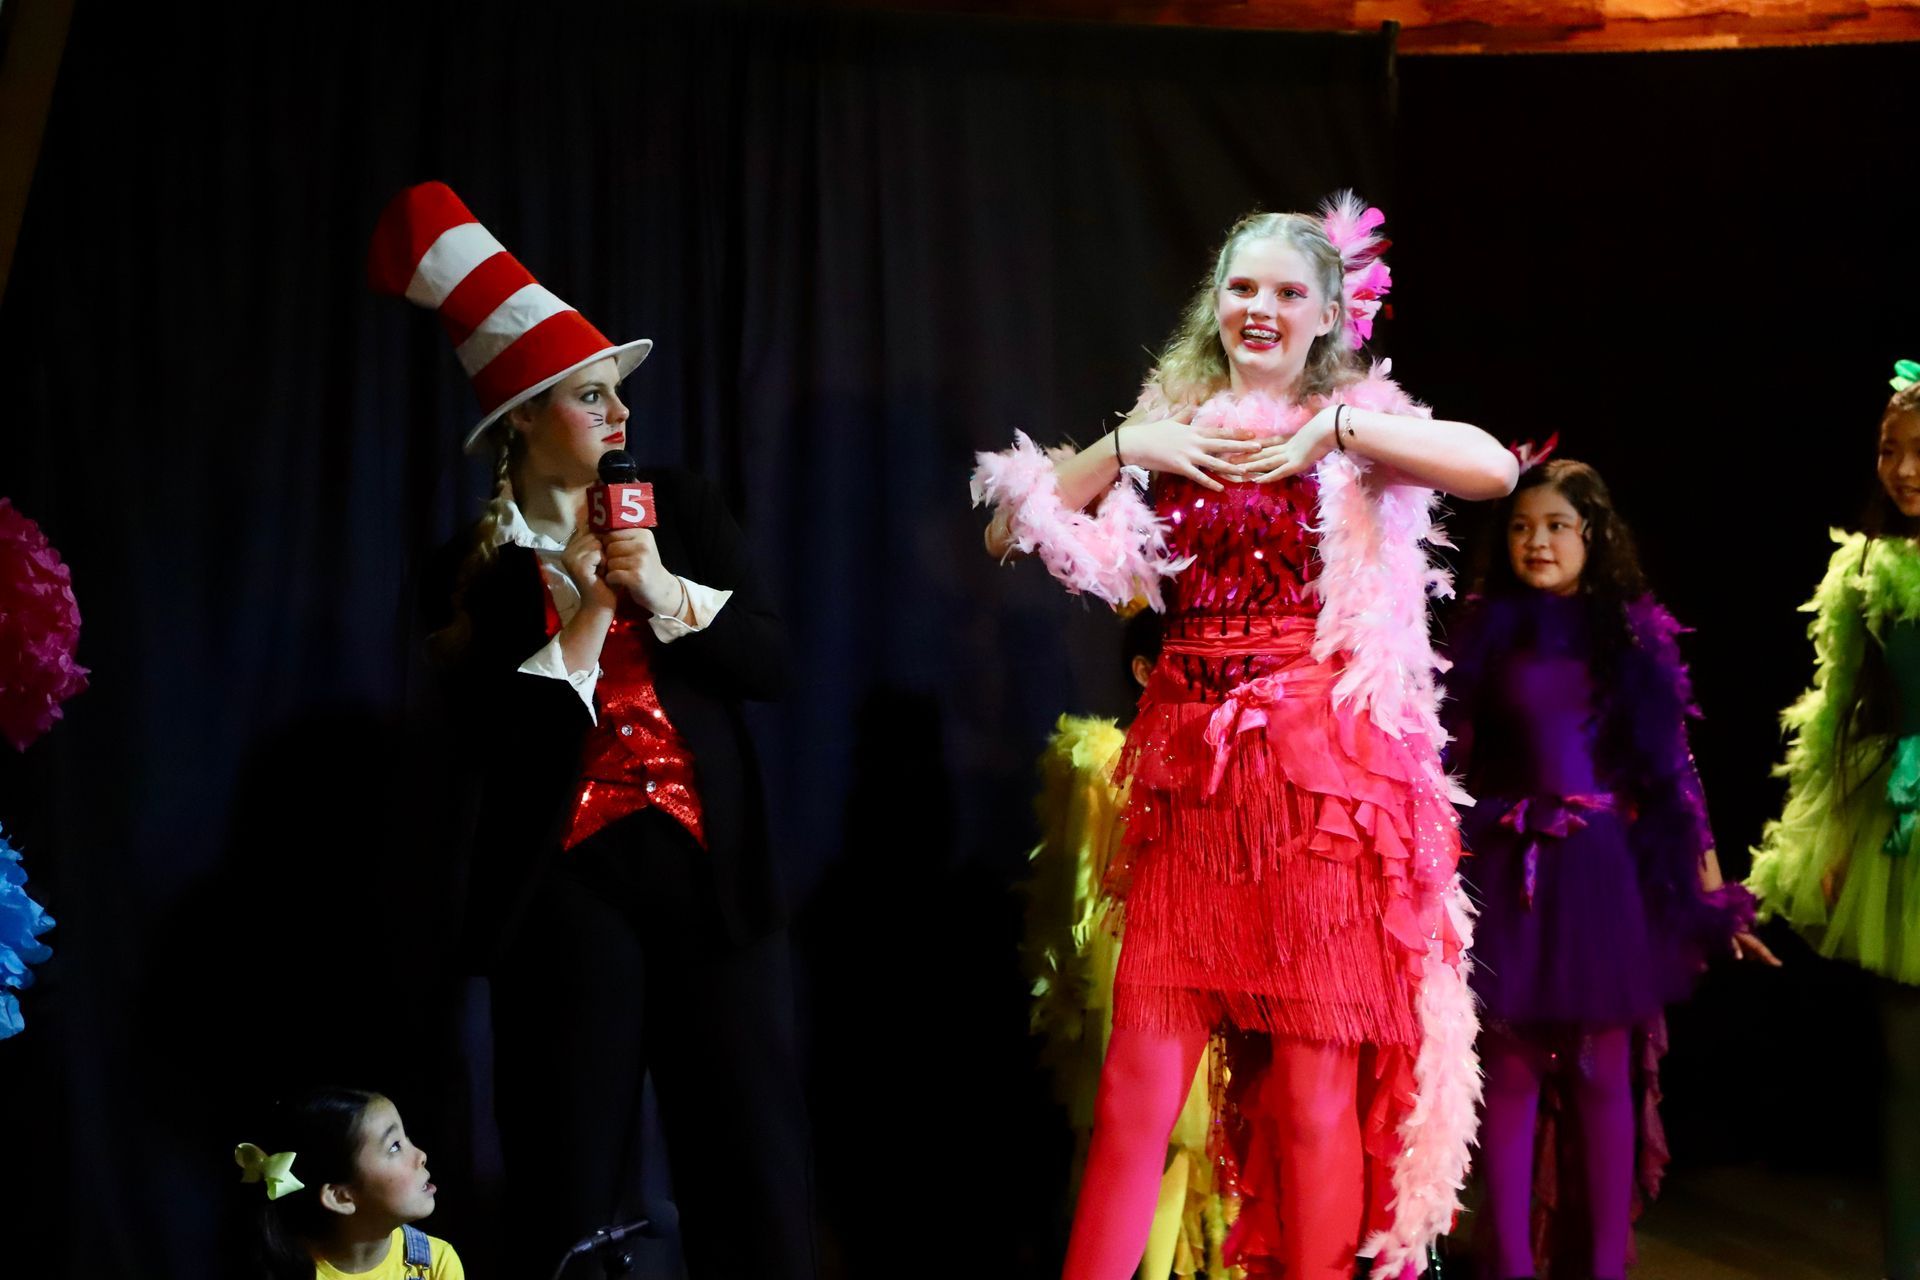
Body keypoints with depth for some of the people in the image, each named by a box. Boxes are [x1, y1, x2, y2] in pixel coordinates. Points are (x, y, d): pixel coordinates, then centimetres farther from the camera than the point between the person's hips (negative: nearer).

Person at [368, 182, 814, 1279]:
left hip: (710, 863, 1)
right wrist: (583, 622, -9)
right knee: (574, 1183, 3)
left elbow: (773, 660, 3)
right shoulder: (477, 570, 4)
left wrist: (664, 594, -10)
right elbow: (486, 738, -6)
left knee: (755, 1162, -2)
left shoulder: (676, 506, 8)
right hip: (567, 880, -1)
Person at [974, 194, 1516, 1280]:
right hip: (1188, 769, 3)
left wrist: (1337, 430, -10)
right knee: (1139, 1074, -1)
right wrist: (1122, 449, -2)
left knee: (1317, 1086, -1)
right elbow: (1011, 534, 9)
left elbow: (1496, 468, -13)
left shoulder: (1358, 421, 6)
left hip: (1323, 773, -2)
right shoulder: (1168, 427, 13)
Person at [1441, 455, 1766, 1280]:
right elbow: (1450, 764, 4)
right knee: (1509, 1073, 1)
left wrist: (1712, 887, 1)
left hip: (1604, 870, 0)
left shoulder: (1634, 633, 3)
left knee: (1602, 1074, 2)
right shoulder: (1485, 632, 5)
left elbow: (1672, 767, 3)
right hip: (1508, 870, 0)